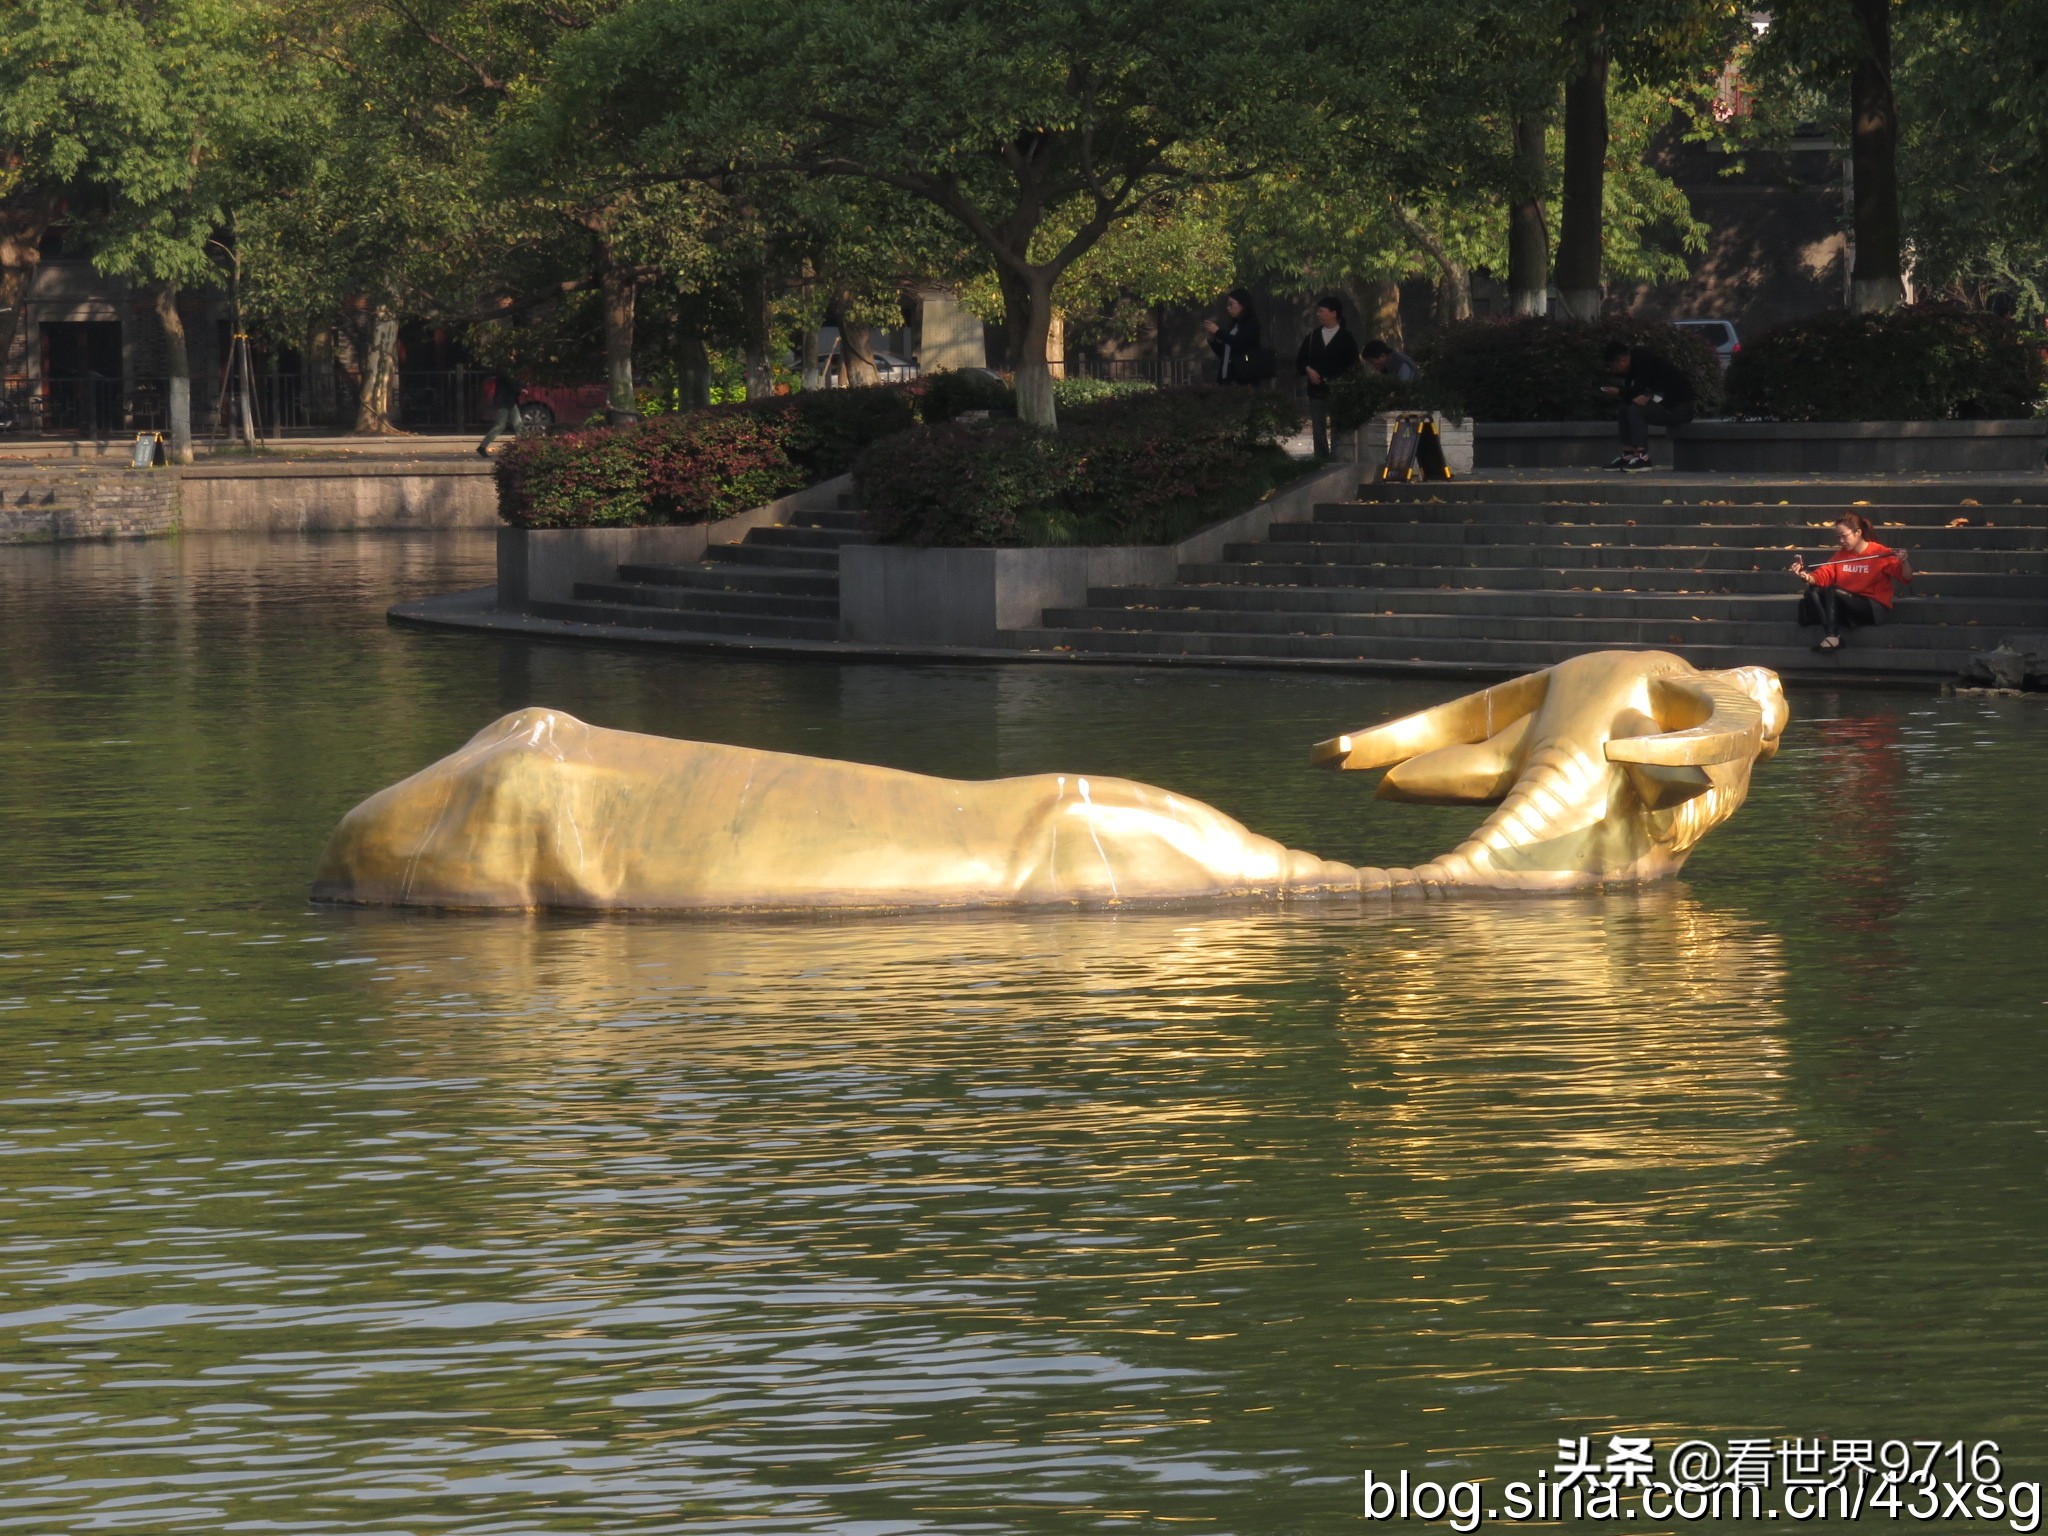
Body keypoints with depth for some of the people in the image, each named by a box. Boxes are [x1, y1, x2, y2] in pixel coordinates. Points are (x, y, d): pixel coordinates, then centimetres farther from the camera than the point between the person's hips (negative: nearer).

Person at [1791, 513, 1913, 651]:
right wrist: (1808, 577, -18)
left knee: (1831, 592, -27)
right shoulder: (1841, 554, 13)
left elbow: (1905, 578, -9)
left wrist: (1903, 563, -30)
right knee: (1812, 592, -16)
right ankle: (1831, 636, -28)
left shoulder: (1879, 553, -5)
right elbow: (1824, 575, 3)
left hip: (1875, 608, -6)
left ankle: (1832, 637, -29)